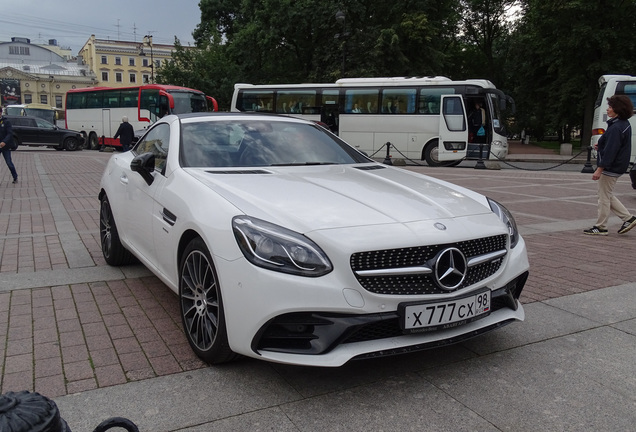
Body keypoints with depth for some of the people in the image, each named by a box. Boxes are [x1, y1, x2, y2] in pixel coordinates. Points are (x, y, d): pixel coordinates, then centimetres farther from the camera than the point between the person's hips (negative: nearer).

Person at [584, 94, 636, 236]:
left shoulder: (616, 128, -21)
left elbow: (610, 151, -25)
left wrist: (599, 169, -24)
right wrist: (601, 146, 13)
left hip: (610, 169, -10)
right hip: (617, 168, 10)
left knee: (604, 197, 0)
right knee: (608, 196, 20)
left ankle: (601, 227, 9)